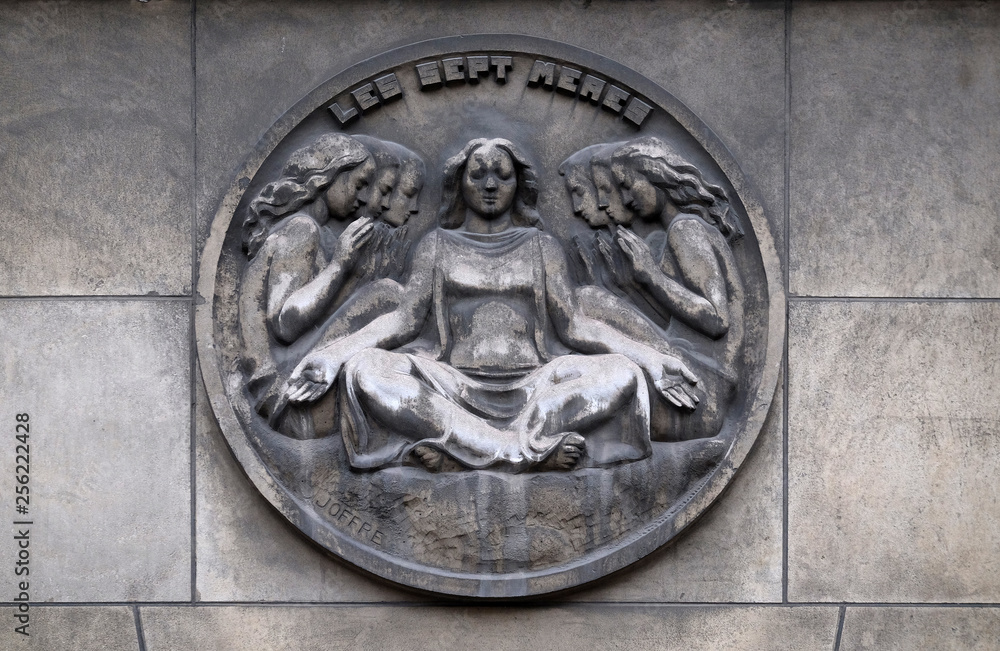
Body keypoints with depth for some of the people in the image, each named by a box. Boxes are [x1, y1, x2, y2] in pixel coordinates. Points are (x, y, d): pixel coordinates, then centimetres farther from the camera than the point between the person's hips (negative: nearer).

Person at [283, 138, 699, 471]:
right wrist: (333, 355, -7)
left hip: (532, 386, 1)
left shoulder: (541, 247, 21)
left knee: (622, 374, -28)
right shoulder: (438, 245, 20)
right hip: (455, 388, -1)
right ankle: (532, 447, -41)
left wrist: (649, 360, -2)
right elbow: (405, 319, 10)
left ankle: (458, 445, -41)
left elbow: (572, 325, 13)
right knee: (363, 370, -30)